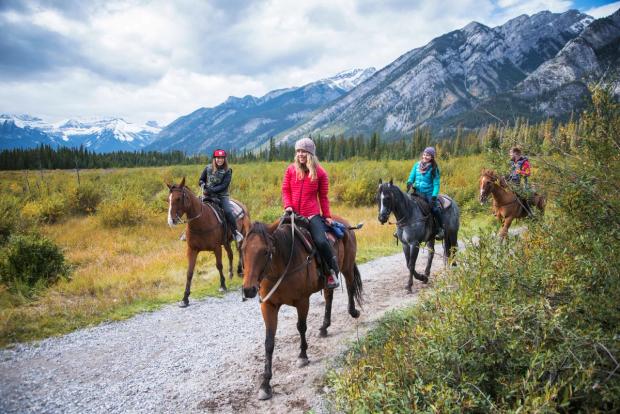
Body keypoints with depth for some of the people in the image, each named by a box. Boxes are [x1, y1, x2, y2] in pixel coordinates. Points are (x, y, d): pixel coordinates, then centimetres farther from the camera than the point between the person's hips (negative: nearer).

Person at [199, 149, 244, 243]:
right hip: (209, 196, 3)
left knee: (228, 212, -23)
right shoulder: (208, 168, 4)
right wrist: (203, 186, -9)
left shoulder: (227, 171, -4)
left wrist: (211, 190, -21)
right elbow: (201, 180, 14)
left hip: (222, 196, -2)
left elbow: (224, 186, -13)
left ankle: (235, 232, -9)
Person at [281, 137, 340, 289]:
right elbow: (285, 190, 8)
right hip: (293, 214, 3)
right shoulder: (291, 169, 7)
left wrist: (327, 215, 1)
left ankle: (333, 272, 0)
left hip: (312, 215, -3)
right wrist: (288, 206, -9)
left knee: (321, 241, -23)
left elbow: (323, 197, 6)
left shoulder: (320, 173, 2)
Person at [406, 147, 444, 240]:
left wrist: (434, 196, -19)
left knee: (434, 208, -24)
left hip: (429, 193, -4)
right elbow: (411, 176, 9)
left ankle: (440, 229, -9)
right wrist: (409, 183, -15)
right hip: (417, 192, 4)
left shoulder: (434, 168, -4)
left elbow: (436, 183, -8)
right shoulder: (417, 165, 6)